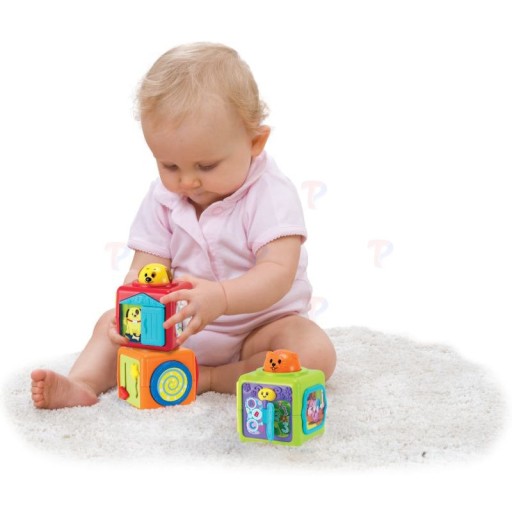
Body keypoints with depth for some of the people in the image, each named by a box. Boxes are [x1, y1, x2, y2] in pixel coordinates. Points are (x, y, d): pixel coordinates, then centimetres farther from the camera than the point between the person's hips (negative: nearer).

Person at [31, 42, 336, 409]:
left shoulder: (271, 195, -20)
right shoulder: (162, 199, -4)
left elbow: (278, 274, -31)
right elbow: (145, 270, -6)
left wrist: (221, 297, -50)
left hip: (260, 325, -4)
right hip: (183, 329, 4)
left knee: (315, 353, -31)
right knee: (111, 323, -2)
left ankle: (210, 379, -27)